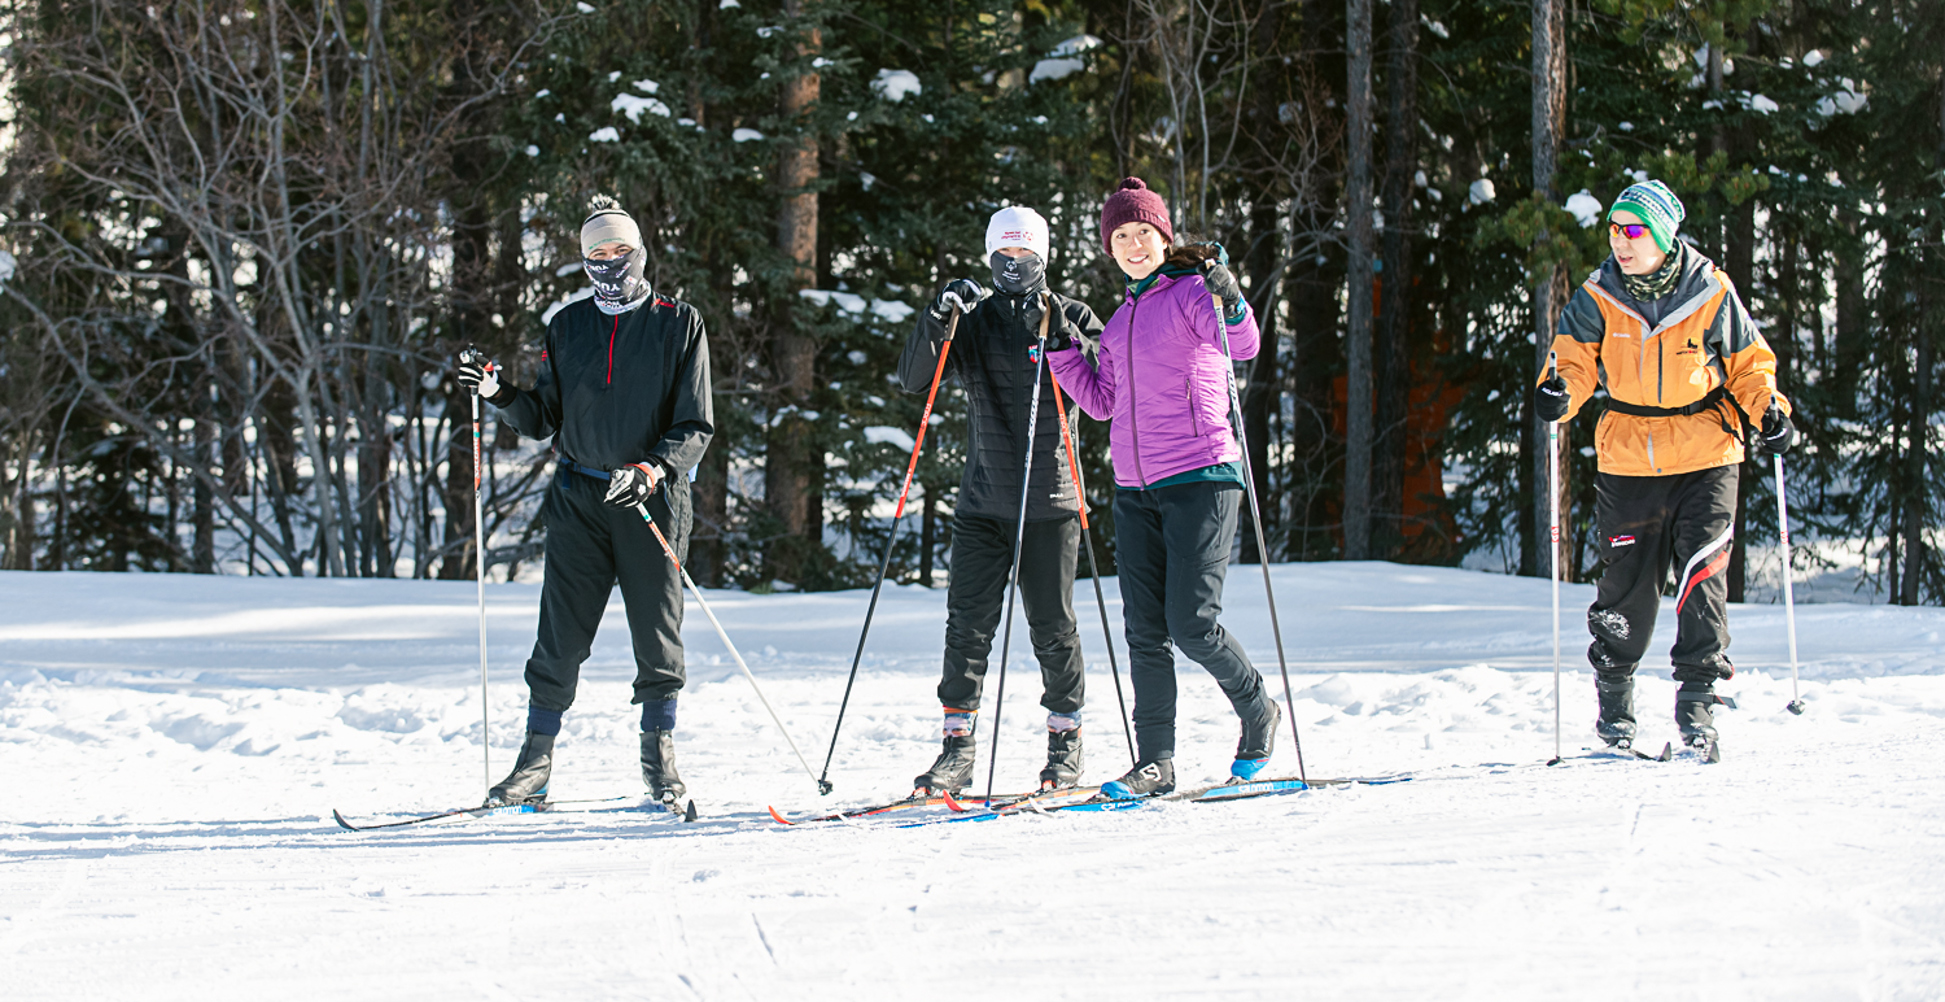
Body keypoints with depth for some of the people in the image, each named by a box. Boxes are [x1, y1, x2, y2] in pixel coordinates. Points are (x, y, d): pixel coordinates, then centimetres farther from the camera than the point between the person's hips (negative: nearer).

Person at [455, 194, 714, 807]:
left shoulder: (679, 325, 3)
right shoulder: (569, 327, 12)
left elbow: (696, 425, -1)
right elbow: (544, 420, 14)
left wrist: (654, 468, -17)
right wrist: (500, 395, -4)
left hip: (650, 500, -2)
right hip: (579, 499, 2)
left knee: (657, 637, 0)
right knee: (560, 637, -1)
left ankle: (659, 757, 11)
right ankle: (536, 761, 5)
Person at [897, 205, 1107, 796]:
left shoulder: (1070, 317, 5)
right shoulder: (973, 323, 10)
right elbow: (913, 380, 0)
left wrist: (1057, 335, -20)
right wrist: (937, 320, -15)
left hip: (1049, 501, -2)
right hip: (983, 500, 2)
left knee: (1052, 626, 2)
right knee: (968, 624, -4)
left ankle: (1065, 742, 15)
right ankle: (957, 746, 0)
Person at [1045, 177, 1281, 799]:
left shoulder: (1192, 294, -3)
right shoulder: (1123, 318, 18)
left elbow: (1243, 345, -21)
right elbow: (1103, 402, 19)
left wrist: (1230, 301, -40)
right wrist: (1060, 349, 12)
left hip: (1200, 479, -7)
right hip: (1136, 490, 7)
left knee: (1192, 625, -10)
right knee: (1145, 632, 2)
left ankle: (1258, 714, 14)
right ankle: (1155, 762, 5)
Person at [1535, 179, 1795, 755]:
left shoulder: (1711, 295, -3)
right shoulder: (1598, 299, -1)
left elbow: (1748, 362, 7)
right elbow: (1575, 356, -6)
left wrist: (1770, 410, -8)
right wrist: (1561, 391, -28)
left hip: (1705, 456, -1)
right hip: (1627, 462, 1)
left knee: (1701, 578, -9)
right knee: (1626, 584, 3)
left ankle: (1699, 699, 0)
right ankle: (1614, 700, 20)